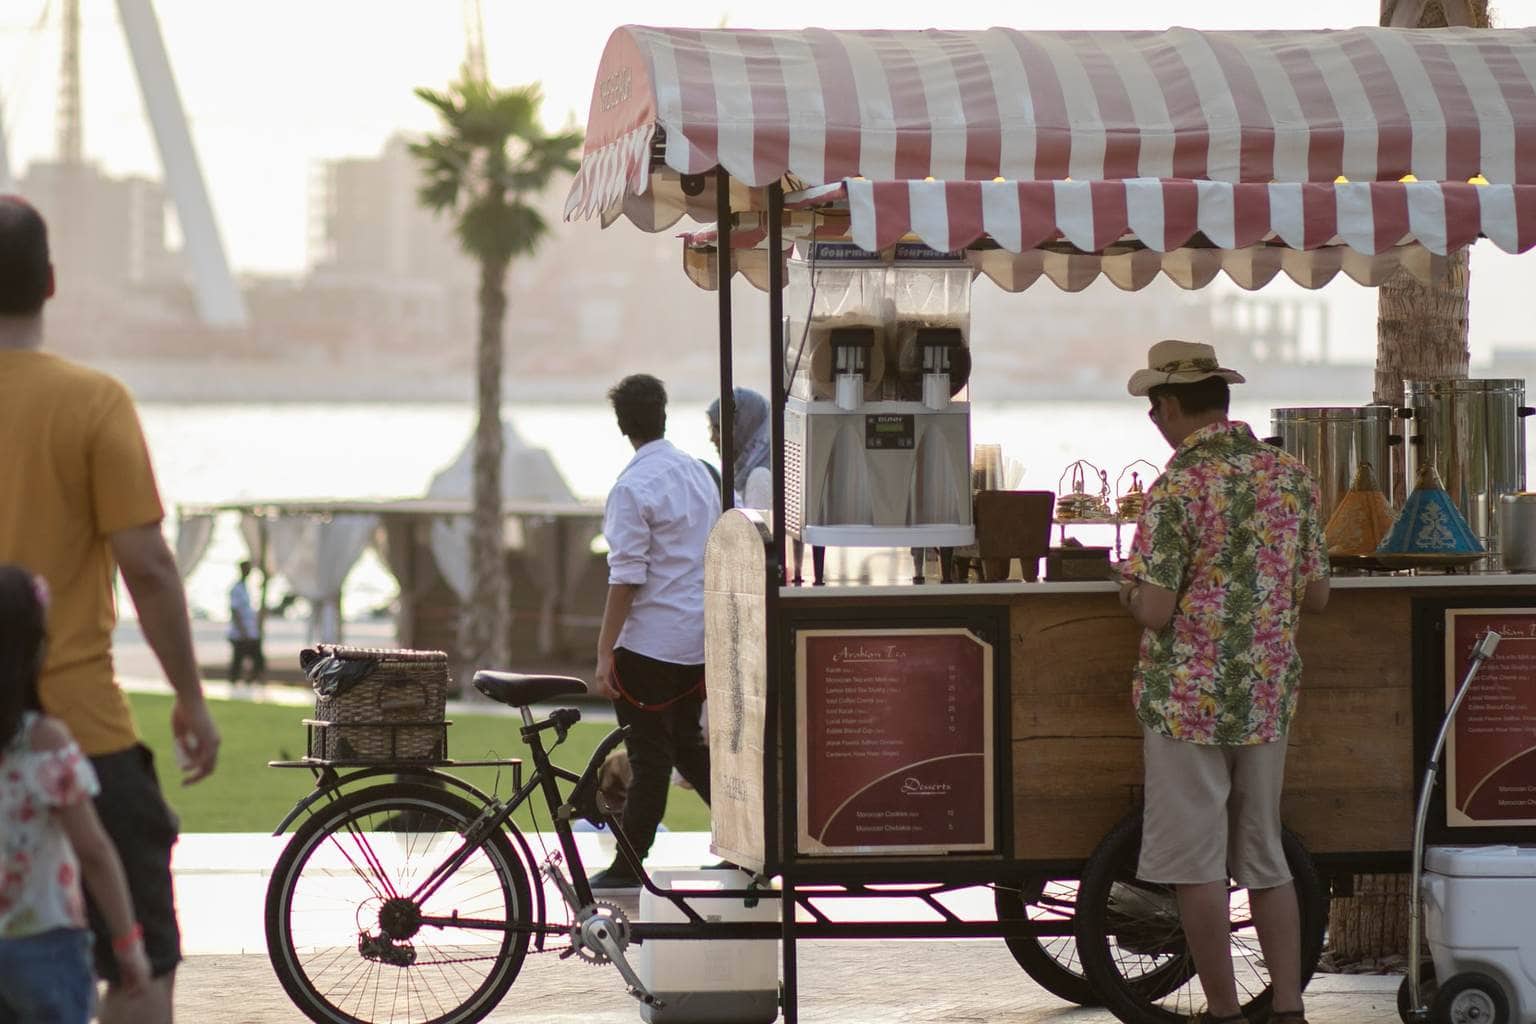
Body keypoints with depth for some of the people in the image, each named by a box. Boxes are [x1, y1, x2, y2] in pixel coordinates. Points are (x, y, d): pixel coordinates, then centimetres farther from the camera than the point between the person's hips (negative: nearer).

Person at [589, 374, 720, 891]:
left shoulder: (633, 488, -15)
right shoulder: (698, 472, 9)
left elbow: (626, 578, -18)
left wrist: (604, 654, -15)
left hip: (651, 640, -7)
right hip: (701, 636, 7)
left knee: (649, 756, -2)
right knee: (685, 743, 19)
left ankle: (628, 868, 5)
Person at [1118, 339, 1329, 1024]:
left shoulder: (1179, 488, -14)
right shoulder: (1292, 477, 4)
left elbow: (1154, 611, -16)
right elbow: (1315, 596, 9)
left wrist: (1130, 590, 6)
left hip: (1188, 698, -6)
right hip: (1268, 696, 6)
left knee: (1196, 864, 2)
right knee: (1265, 859, 13)